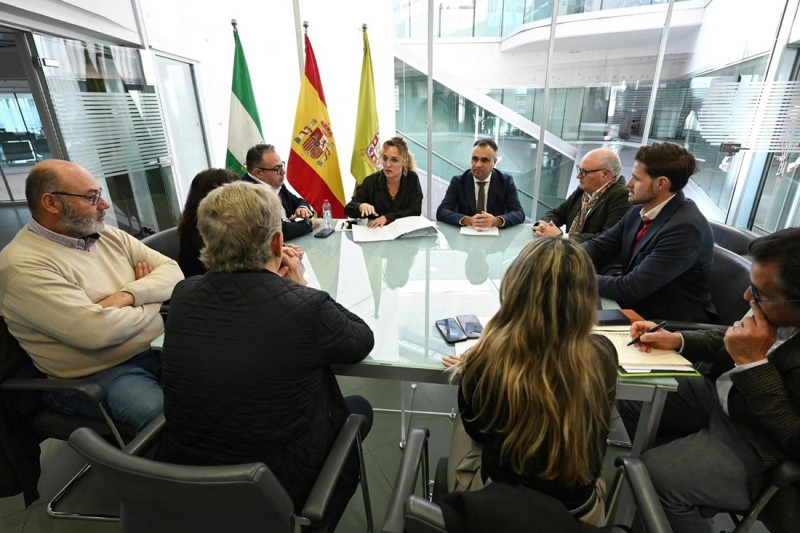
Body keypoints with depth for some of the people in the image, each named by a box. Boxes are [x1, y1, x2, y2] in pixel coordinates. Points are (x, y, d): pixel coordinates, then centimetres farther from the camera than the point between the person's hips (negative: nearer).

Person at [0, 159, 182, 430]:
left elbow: (172, 271, 1)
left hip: (157, 347, 7)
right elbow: (96, 331, -25)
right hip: (94, 376, -7)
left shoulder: (110, 236, 8)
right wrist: (152, 302, -8)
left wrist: (128, 295, -17)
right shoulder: (23, 265, -14)